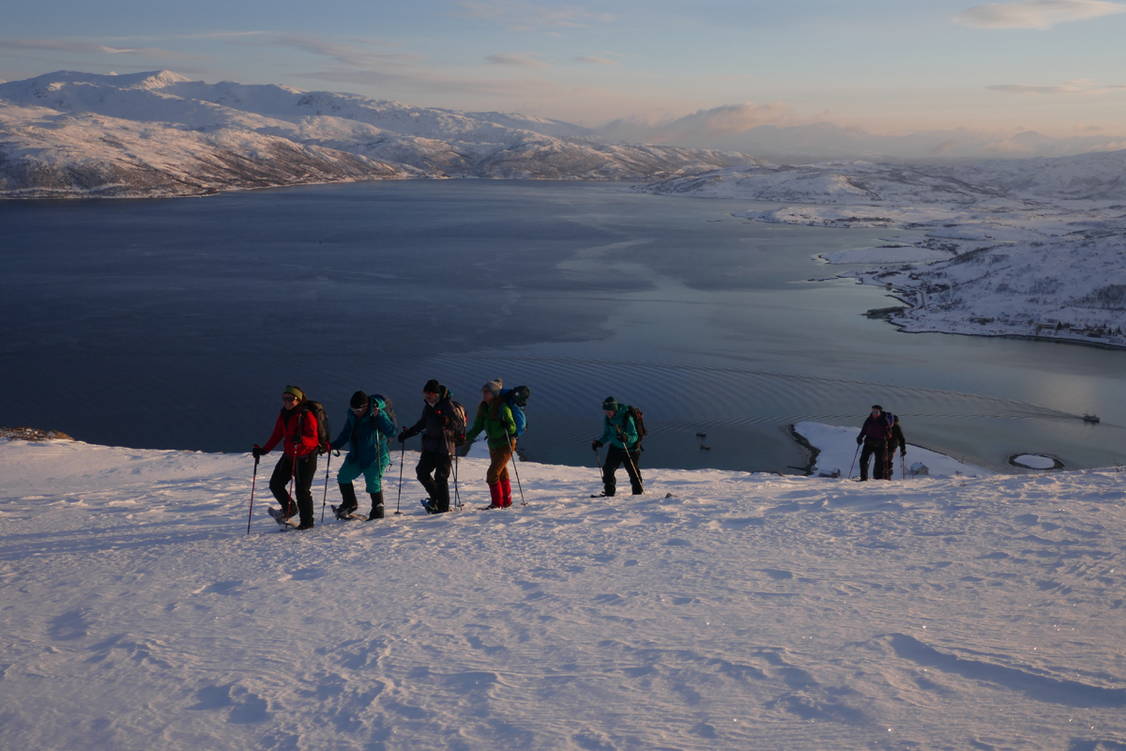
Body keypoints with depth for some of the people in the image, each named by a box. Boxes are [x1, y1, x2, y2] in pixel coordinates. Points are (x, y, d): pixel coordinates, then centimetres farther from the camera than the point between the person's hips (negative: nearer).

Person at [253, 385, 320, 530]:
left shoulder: (307, 416, -14)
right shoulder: (283, 416, 8)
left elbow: (313, 438, -21)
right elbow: (276, 436, 13)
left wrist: (301, 440, -42)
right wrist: (264, 450, 3)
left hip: (306, 457, -7)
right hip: (288, 456, 7)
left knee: (302, 490, -6)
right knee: (275, 484, 5)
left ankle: (307, 522, 8)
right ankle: (290, 509, 27)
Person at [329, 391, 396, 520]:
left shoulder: (379, 414, -16)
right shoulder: (352, 415, 3)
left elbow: (391, 432, -25)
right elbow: (346, 433, 17)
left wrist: (379, 417, -32)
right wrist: (333, 445, 8)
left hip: (374, 457, -7)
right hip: (356, 455, 7)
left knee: (373, 482, -10)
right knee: (343, 477, 11)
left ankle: (378, 510, 7)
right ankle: (349, 504, 29)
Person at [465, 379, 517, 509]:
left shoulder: (502, 407, -18)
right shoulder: (484, 408, 3)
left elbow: (512, 427, -21)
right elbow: (478, 427, 8)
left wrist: (507, 426, -42)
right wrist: (466, 437, -1)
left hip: (505, 444, -8)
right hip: (493, 445, 8)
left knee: (492, 474, -13)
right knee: (502, 474, 17)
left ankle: (497, 503, -5)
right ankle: (506, 501, 29)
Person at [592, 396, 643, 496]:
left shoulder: (627, 418, -25)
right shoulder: (607, 419, -6)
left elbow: (635, 436, -23)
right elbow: (607, 435, 8)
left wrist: (626, 438, -42)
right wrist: (599, 442, -7)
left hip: (630, 448, -5)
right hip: (615, 447, 5)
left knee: (633, 471, 1)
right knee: (608, 469, -4)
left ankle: (638, 492, 17)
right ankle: (609, 491, 7)